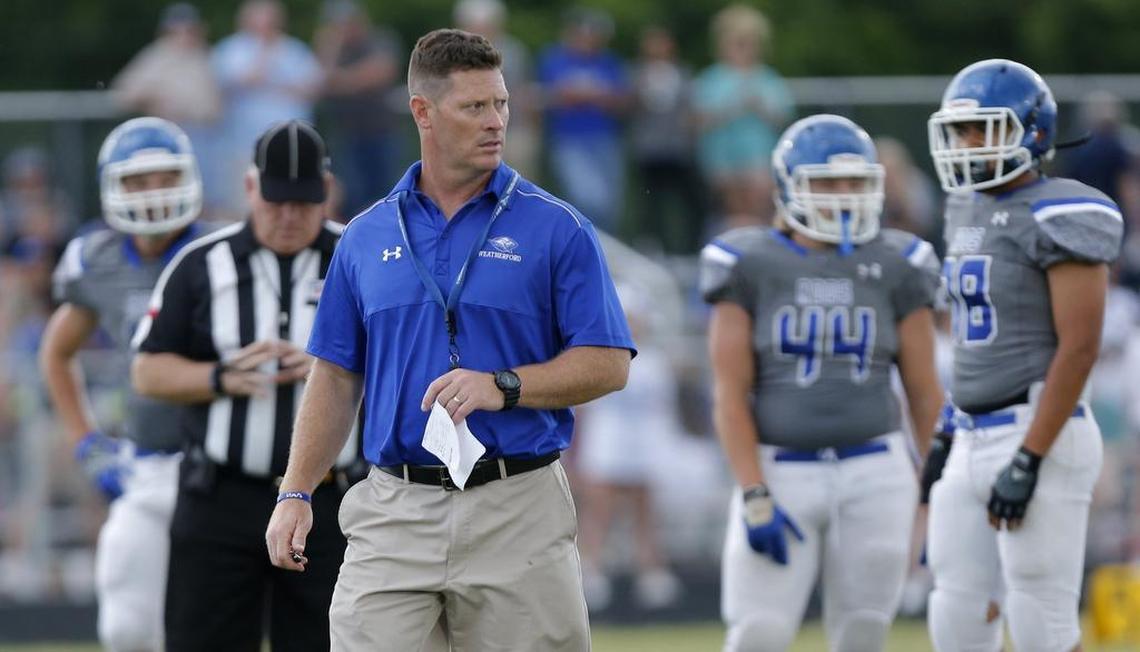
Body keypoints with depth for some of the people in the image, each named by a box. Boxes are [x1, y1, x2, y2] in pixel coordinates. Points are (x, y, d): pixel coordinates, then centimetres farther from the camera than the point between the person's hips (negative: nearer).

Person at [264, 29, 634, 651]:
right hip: (393, 515, 2)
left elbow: (607, 365, -2)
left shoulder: (557, 229, 0)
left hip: (517, 511, -2)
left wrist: (501, 386, -17)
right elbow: (336, 377, 13)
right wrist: (295, 493, 4)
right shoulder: (366, 237, 9)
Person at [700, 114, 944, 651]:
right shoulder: (750, 267, 0)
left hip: (874, 474, 2)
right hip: (781, 473, -2)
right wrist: (755, 500, -12)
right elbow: (730, 396, -3)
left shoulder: (895, 269, 5)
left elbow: (926, 395, 8)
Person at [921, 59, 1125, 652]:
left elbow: (1078, 347, -18)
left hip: (1039, 436, -9)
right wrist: (953, 433, 20)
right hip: (973, 443, 9)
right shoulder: (969, 211, 13)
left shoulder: (1058, 218, -13)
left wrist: (1028, 461, -21)